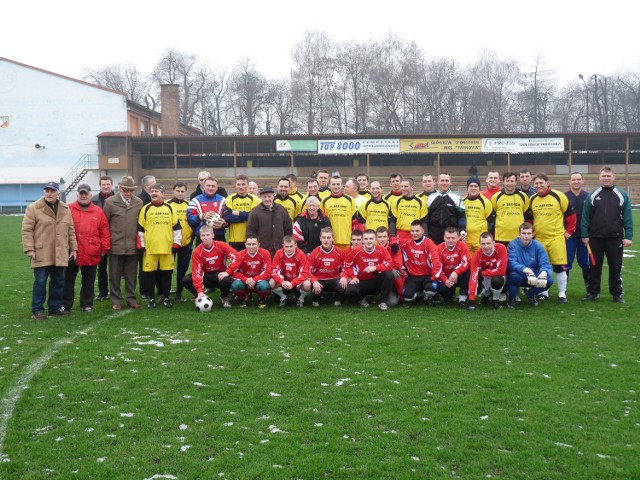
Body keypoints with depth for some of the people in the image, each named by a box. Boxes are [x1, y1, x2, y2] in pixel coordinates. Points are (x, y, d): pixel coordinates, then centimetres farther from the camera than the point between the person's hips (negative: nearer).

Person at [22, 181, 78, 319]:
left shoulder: (65, 209, 10)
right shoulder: (33, 208, -4)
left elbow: (71, 231, 14)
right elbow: (27, 230, -6)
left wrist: (73, 248, 10)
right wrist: (29, 249, -12)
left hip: (60, 254, 5)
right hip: (41, 254, -4)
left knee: (58, 281, 11)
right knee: (40, 282, -1)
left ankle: (55, 307, 22)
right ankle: (37, 309, 9)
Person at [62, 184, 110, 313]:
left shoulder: (98, 212, 4)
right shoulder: (69, 209, 1)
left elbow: (104, 232, 5)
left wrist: (104, 249, 3)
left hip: (91, 254, 1)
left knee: (88, 281, 10)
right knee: (68, 280, 7)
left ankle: (87, 304, 20)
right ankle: (65, 304, 16)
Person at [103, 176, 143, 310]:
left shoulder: (139, 203, 4)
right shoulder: (110, 202, -2)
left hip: (132, 246, 2)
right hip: (115, 246, -2)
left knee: (131, 275, 9)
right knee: (115, 275, 6)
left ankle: (131, 299, 20)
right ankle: (116, 300, 16)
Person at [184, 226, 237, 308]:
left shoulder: (221, 246, -16)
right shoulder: (197, 252, -15)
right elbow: (197, 272, -20)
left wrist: (228, 272, -30)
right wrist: (200, 291, -30)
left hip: (220, 275, -2)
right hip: (206, 275, 2)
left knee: (226, 280, -37)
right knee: (186, 280, -23)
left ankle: (224, 298, -1)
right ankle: (198, 296, 8)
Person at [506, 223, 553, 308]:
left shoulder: (538, 246, -8)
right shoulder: (513, 244, -14)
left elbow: (545, 264, -15)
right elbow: (512, 263, -25)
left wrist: (544, 272, -40)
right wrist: (524, 269, -46)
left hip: (534, 277, 3)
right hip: (519, 276, -3)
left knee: (549, 280, -24)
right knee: (514, 275, -37)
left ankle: (530, 293, 9)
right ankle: (512, 298, -5)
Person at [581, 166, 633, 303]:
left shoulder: (622, 195, 2)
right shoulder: (592, 196, 3)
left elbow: (628, 218, -1)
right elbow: (585, 217, 3)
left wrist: (628, 236, -6)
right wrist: (585, 235, -2)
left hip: (615, 238, -1)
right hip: (595, 238, 1)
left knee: (616, 267, 6)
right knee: (594, 266, 8)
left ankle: (617, 294, 16)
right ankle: (592, 293, 17)